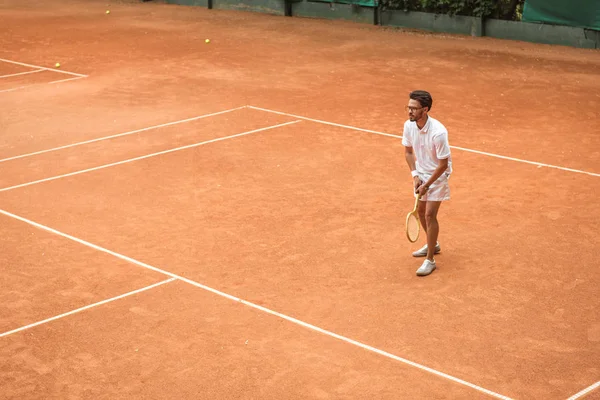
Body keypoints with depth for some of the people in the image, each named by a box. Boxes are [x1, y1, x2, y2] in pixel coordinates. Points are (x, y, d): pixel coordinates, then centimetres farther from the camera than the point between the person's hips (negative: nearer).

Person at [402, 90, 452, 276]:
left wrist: (427, 185, -19)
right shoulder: (409, 125, -13)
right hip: (421, 173, 7)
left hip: (438, 176, -7)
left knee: (430, 214, -10)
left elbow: (443, 164, -23)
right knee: (421, 211, 17)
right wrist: (415, 175, -8)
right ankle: (433, 244, 41)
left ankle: (430, 260, 0)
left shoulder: (438, 132, -32)